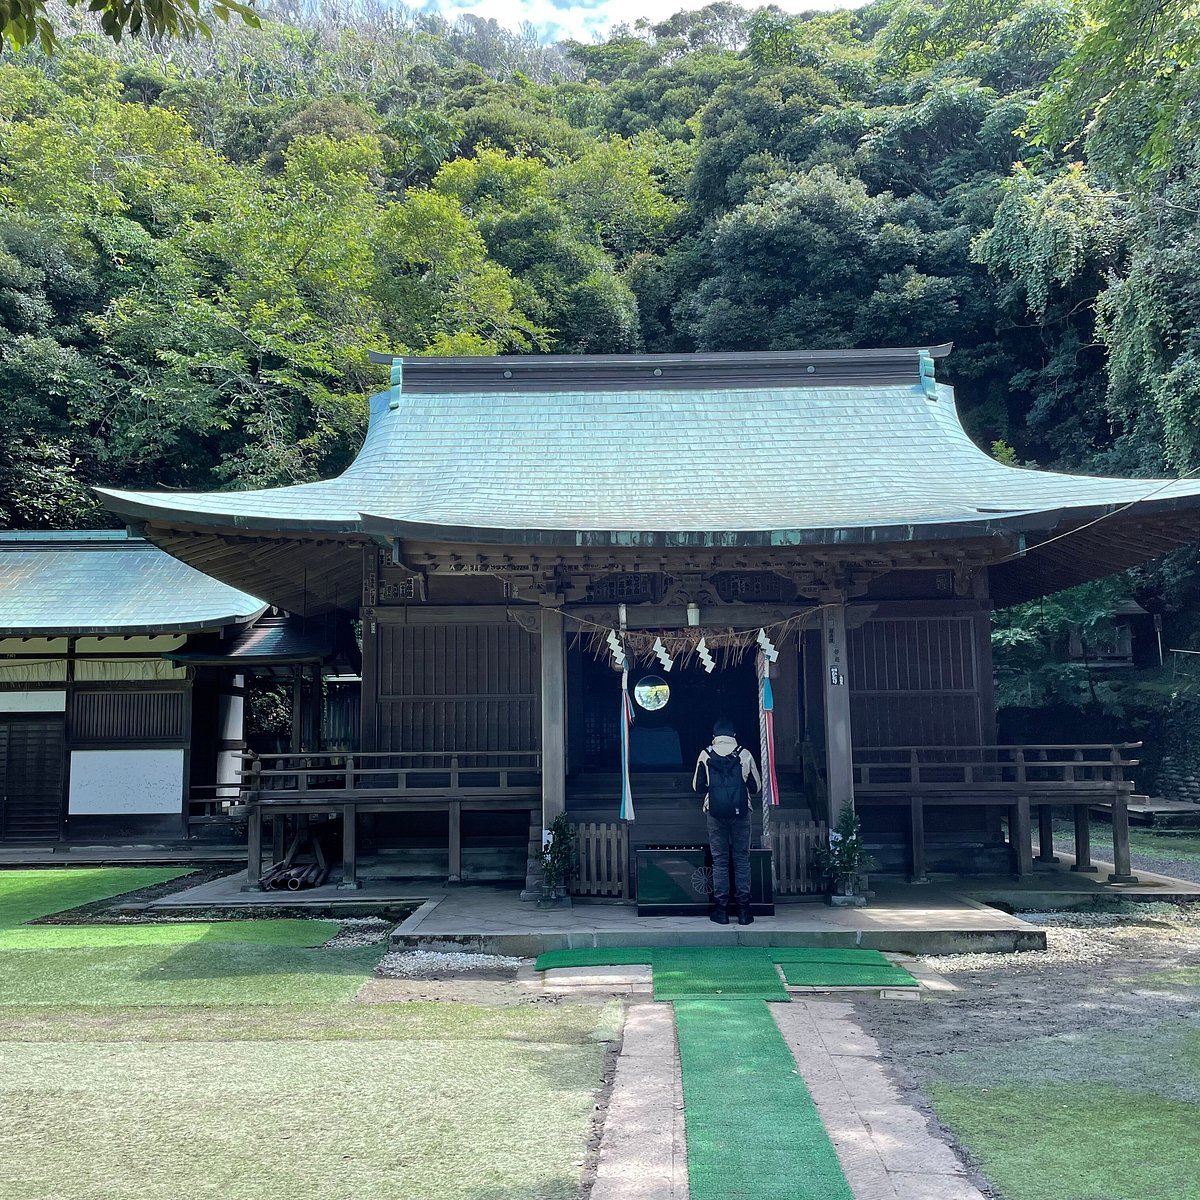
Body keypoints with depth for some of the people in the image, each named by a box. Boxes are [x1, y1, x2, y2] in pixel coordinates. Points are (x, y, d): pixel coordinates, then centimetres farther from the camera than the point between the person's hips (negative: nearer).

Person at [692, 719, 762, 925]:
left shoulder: (705, 755, 2)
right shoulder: (745, 755, 1)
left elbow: (697, 786, 7)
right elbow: (756, 786, 7)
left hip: (716, 812, 0)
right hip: (741, 812, 0)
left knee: (719, 860, 7)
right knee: (742, 859, 7)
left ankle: (721, 909, 6)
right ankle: (744, 910, 5)